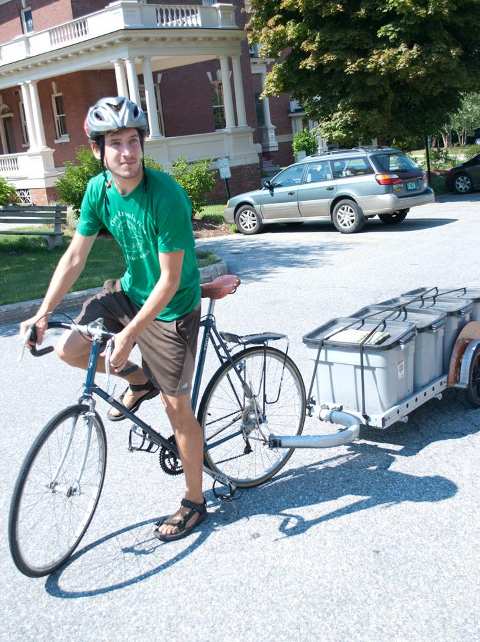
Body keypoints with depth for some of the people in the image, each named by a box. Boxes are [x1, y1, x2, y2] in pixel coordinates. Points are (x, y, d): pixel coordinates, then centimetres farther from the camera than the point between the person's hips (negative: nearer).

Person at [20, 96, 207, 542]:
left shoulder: (166, 196, -28)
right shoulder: (98, 189, -8)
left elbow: (170, 281, -26)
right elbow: (74, 257, -3)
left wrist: (129, 335, -28)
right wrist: (43, 313, -9)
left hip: (171, 307, -6)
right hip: (129, 291, 6)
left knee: (177, 407, 0)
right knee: (68, 349, -7)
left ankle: (194, 503, 20)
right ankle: (139, 381, 21)